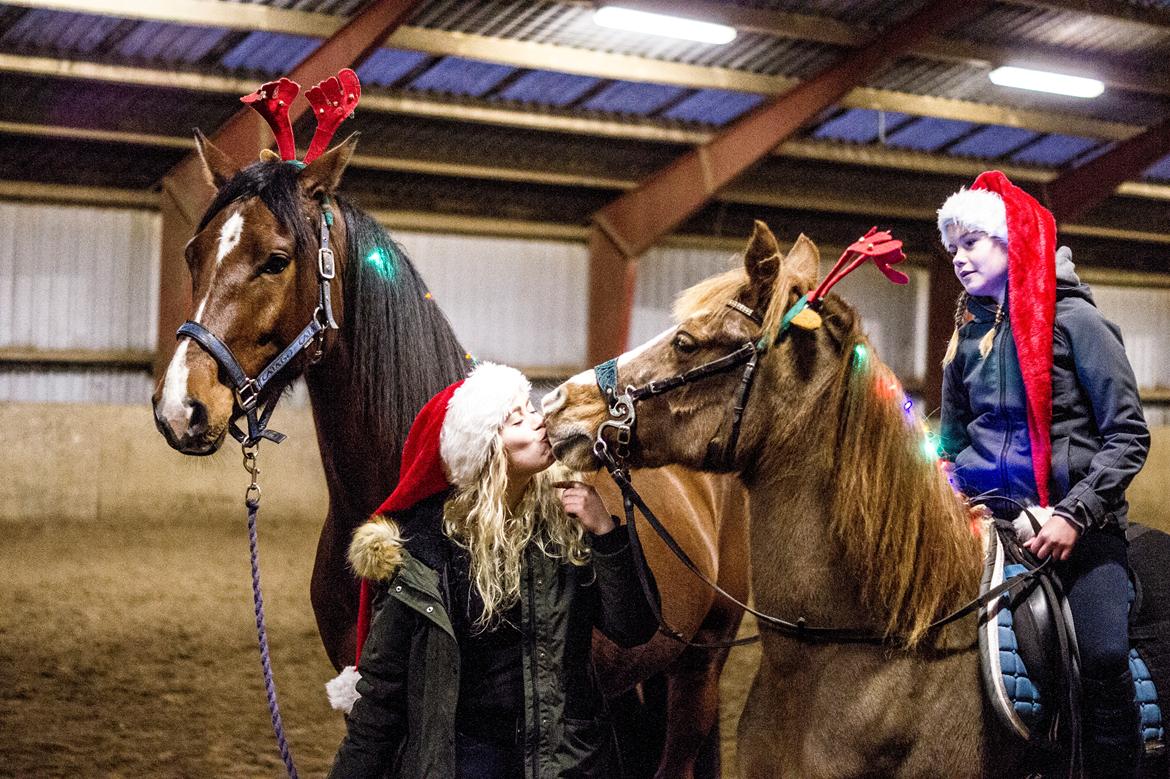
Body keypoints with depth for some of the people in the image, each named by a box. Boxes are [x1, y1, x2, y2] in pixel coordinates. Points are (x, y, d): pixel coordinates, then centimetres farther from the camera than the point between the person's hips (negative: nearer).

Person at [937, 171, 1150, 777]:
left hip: (1077, 522, -5)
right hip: (988, 516, 5)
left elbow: (1127, 436, -7)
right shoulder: (969, 334, 13)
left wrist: (1075, 515, -17)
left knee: (1104, 659, -23)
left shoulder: (1072, 319, -3)